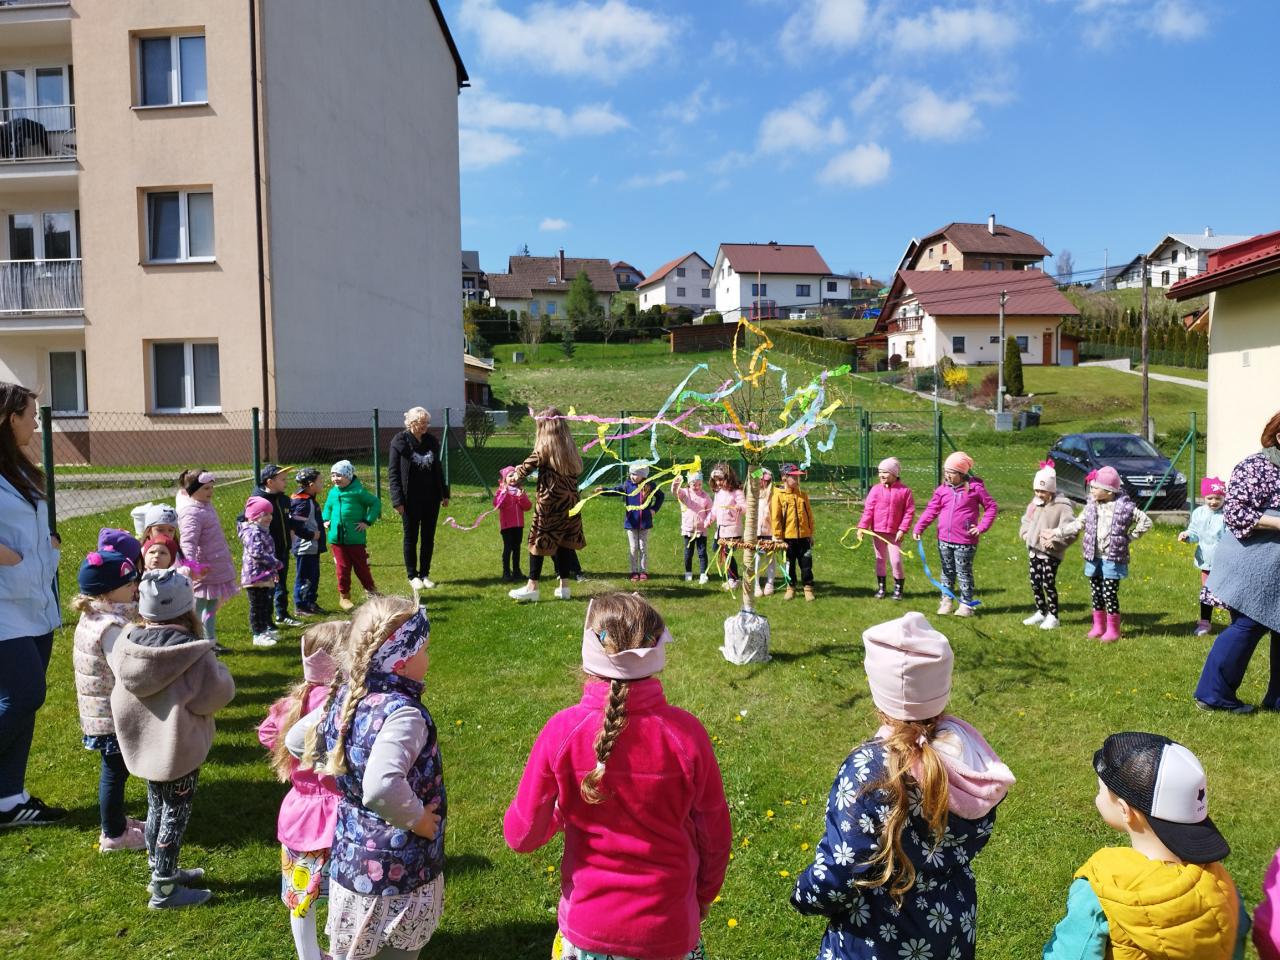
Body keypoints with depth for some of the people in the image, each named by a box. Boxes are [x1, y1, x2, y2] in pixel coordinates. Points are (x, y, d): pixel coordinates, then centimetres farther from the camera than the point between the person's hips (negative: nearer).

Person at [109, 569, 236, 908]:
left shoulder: (126, 642, -7)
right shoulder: (193, 654, -25)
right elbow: (216, 695, -18)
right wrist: (217, 668, -2)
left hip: (142, 743, 7)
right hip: (178, 749, -7)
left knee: (157, 807, 22)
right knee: (176, 815, 7)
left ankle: (161, 871, 38)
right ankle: (164, 890, 17)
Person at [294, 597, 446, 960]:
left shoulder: (342, 699, -3)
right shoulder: (402, 712, -28)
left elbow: (296, 741, 14)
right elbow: (381, 787, -43)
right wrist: (417, 817, -26)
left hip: (348, 858, 7)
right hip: (398, 872, -7)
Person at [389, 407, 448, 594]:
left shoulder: (432, 441, 6)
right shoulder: (400, 442, -9)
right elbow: (393, 472, -9)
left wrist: (444, 494, 12)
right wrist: (397, 500, -15)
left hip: (431, 498, 5)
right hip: (411, 499, -5)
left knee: (428, 538, 10)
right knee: (411, 538, 7)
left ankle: (425, 574, 21)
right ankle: (413, 576, 18)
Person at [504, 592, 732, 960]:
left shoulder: (562, 732, -21)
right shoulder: (686, 732, -20)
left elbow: (521, 836, -11)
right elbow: (716, 837, -7)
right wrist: (703, 895, 12)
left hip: (586, 929, 0)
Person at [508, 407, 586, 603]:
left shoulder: (544, 449, -8)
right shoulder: (570, 448, 8)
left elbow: (527, 466, -2)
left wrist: (514, 478, 18)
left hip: (549, 502, -6)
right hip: (569, 502, 6)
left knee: (538, 541, 2)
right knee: (564, 543, 12)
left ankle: (532, 587, 5)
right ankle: (564, 587, 16)